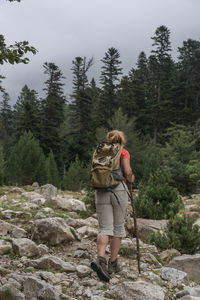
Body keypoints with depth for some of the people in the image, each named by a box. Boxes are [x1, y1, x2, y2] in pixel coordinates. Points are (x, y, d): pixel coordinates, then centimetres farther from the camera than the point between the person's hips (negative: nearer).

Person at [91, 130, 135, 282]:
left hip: (101, 190, 3)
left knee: (105, 228, 1)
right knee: (118, 227, 10)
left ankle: (100, 259, -21)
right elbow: (127, 171, -9)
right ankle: (113, 263, 14)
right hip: (119, 188, -3)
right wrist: (131, 179, 11)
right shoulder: (124, 152, 4)